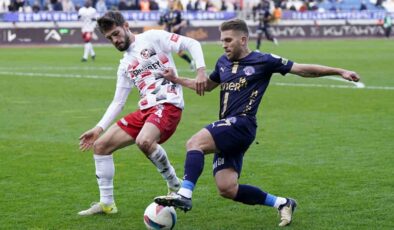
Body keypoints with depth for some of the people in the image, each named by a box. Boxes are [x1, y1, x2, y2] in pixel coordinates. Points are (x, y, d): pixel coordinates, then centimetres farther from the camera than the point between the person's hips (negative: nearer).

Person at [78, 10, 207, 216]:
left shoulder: (152, 38, 2)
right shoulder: (125, 64, 21)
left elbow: (192, 44, -3)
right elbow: (118, 102, 23)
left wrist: (200, 70, -19)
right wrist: (99, 128, 13)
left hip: (168, 104, -8)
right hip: (145, 110, 8)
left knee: (143, 141, -36)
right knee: (100, 145, 3)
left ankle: (175, 186, -13)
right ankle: (106, 203, 9)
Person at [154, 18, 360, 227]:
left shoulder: (263, 61, 0)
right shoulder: (223, 62, 18)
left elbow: (303, 69, 2)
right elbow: (207, 85, 37)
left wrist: (340, 71, -3)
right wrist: (176, 80, 29)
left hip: (241, 124, -7)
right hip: (227, 130, 7)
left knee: (194, 143, -27)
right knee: (227, 189, -2)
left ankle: (185, 194, -35)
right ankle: (281, 203, 11)